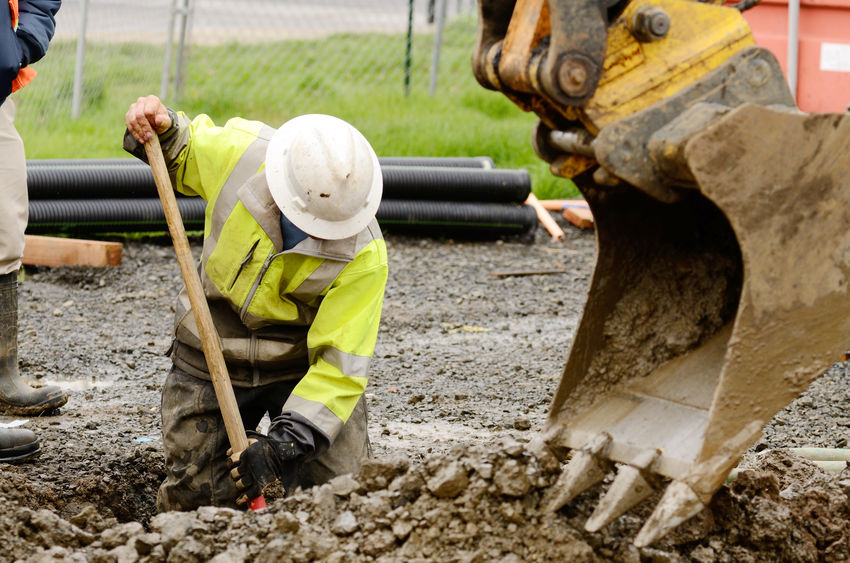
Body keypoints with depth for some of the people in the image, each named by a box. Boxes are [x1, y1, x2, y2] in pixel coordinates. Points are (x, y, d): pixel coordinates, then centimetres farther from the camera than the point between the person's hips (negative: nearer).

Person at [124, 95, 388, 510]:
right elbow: (179, 157, 4)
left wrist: (284, 445, -33)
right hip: (212, 356, 1)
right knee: (190, 503, -1)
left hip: (305, 363, -1)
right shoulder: (238, 152, -22)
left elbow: (339, 365, -25)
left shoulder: (363, 257, -27)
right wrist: (162, 131, -19)